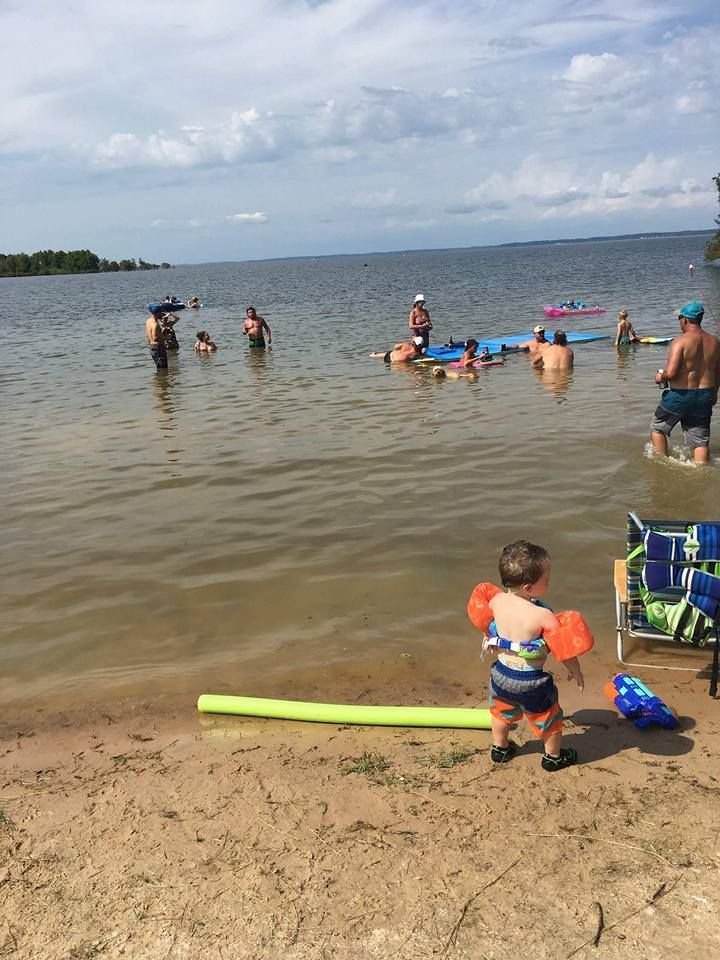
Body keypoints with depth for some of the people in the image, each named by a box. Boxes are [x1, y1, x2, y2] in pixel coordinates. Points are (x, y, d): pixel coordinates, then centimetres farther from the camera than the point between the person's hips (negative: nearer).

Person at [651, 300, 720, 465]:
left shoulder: (680, 342, -16)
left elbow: (670, 373, -24)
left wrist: (660, 377, -3)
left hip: (680, 395, -5)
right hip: (705, 396, 5)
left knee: (657, 428, 17)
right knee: (701, 440, 10)